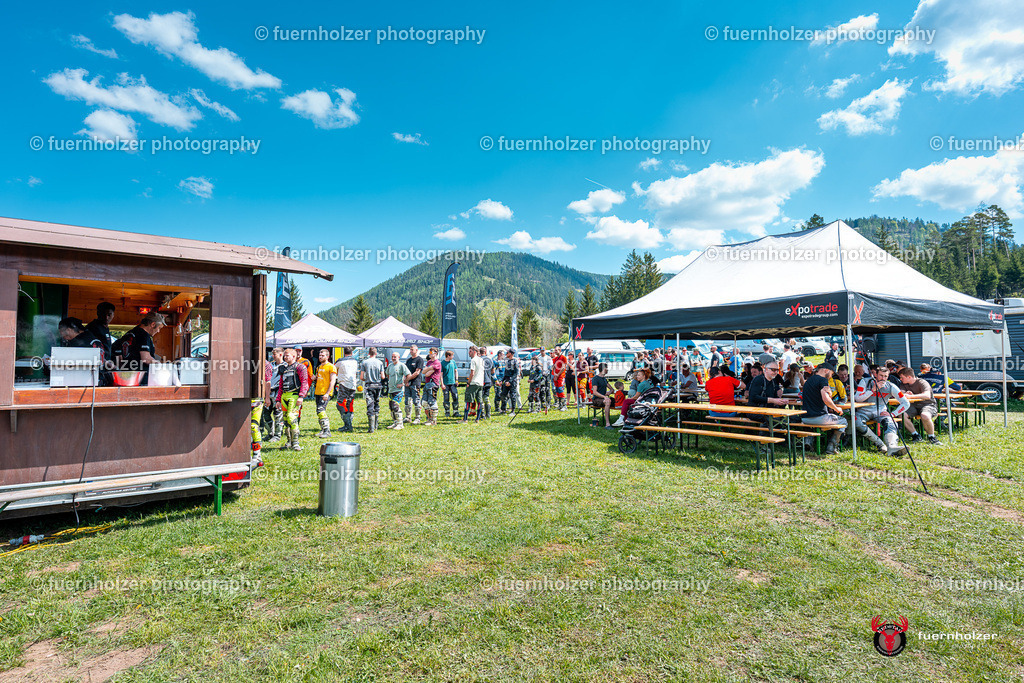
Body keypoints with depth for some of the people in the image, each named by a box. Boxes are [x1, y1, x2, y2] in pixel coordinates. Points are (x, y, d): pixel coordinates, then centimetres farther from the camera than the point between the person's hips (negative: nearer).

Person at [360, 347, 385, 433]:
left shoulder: (364, 362, -3)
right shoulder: (380, 363, 1)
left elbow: (361, 377, -5)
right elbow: (383, 377, -1)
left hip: (369, 385, -2)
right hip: (378, 385, 2)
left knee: (370, 406, -4)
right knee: (376, 405, 15)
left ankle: (371, 428, -10)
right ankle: (375, 426, 21)